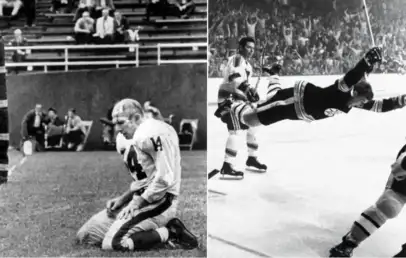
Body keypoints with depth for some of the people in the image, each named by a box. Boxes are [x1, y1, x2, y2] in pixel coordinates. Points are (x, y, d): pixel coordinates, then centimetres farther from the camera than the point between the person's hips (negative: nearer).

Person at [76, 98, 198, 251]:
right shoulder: (127, 140, 14)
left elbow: (165, 179, -21)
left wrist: (137, 203, -15)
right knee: (85, 235, 8)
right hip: (144, 198, 10)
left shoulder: (152, 134, -16)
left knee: (111, 243, -19)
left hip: (158, 201, -10)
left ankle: (170, 233, -5)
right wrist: (122, 199, 7)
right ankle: (160, 227, 6)